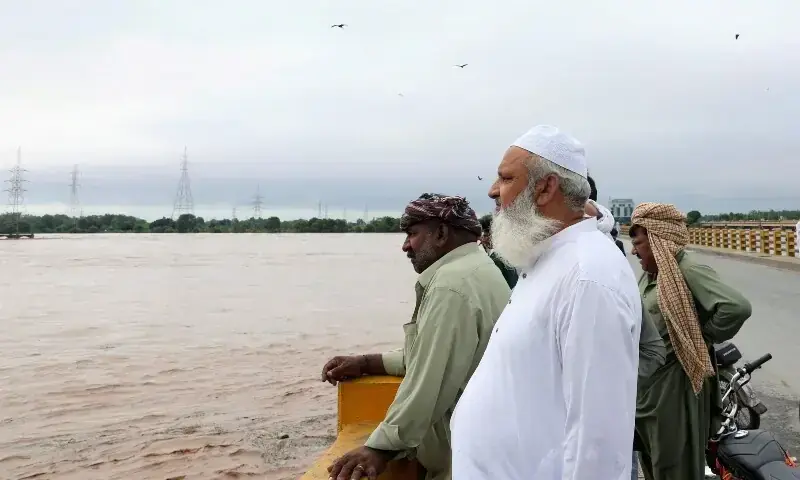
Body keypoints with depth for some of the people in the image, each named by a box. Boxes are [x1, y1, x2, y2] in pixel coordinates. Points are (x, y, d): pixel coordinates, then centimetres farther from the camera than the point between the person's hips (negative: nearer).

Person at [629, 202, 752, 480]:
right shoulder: (649, 275, 9)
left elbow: (737, 308, -30)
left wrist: (703, 338, -17)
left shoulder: (688, 270, -19)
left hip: (674, 383, -9)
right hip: (646, 382, 9)